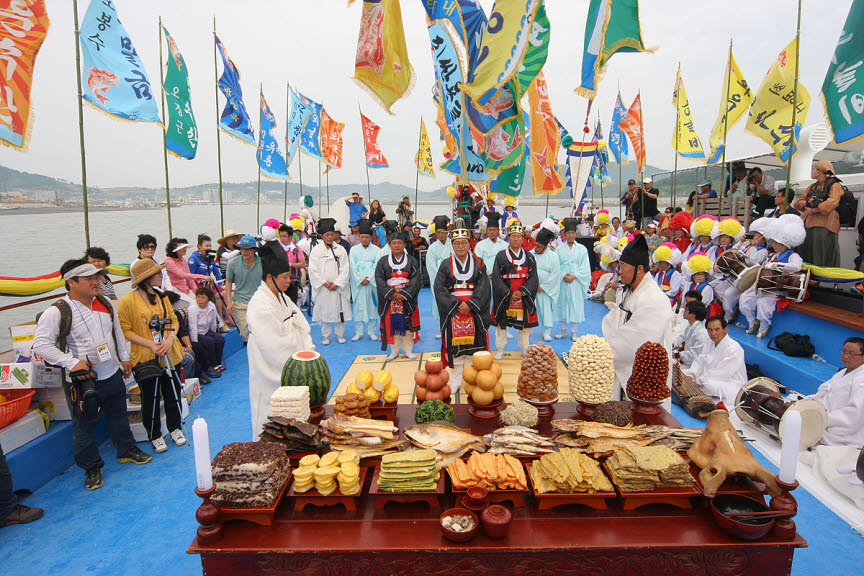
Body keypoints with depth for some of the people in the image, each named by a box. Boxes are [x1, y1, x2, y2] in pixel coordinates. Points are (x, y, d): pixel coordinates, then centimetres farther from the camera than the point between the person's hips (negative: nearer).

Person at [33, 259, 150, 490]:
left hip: (113, 375, 5)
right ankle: (91, 468, 26)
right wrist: (72, 363, -23)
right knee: (84, 427, 8)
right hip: (81, 380, -5)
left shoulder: (106, 303, 4)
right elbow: (41, 344, -18)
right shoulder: (57, 312, -16)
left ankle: (126, 450, 40)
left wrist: (124, 358, 18)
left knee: (119, 417, 21)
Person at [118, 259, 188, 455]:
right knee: (150, 398, 6)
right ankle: (155, 435, 24)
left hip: (168, 355, 5)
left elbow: (174, 320, 10)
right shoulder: (127, 301, -10)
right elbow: (125, 331, -11)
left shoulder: (161, 296, 7)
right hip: (145, 358, -4)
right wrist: (150, 344, -18)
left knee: (173, 392, 11)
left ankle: (175, 428, 31)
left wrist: (170, 339, -9)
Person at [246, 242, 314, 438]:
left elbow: (301, 326, 9)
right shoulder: (259, 306, -21)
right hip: (271, 376, -9)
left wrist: (309, 351, -5)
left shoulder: (281, 297, 9)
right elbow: (276, 346, -22)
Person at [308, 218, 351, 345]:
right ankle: (326, 336, 20)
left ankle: (340, 334, 20)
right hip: (322, 287, 0)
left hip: (338, 287, 1)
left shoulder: (340, 250, 4)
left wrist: (337, 283, -10)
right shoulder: (316, 250, 2)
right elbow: (313, 270, -3)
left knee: (339, 310, 5)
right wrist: (324, 282, -11)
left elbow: (345, 270, 0)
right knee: (324, 311, 5)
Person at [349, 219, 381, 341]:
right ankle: (358, 332, 11)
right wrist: (361, 280, -9)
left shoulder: (376, 250, 3)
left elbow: (377, 267, -3)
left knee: (372, 306, 2)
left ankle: (372, 332, 11)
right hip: (358, 284, 1)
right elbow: (353, 267, 0)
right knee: (358, 306, 2)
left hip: (372, 282, -1)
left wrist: (368, 279, -12)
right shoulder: (354, 250, 6)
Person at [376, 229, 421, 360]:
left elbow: (416, 280, -5)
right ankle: (394, 351, 16)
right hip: (389, 299, 0)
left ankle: (408, 351, 15)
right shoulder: (383, 261, 5)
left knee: (407, 324, 2)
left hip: (407, 299, 0)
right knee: (391, 324, 3)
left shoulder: (411, 261, 4)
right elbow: (379, 280, -4)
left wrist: (404, 294, -16)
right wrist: (392, 293, -15)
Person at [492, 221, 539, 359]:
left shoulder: (529, 256, 6)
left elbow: (533, 277, -1)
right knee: (501, 323, 5)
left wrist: (522, 292, -15)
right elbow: (497, 278, -7)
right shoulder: (501, 256, -1)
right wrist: (509, 294, -15)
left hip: (524, 296, 2)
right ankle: (500, 349, 20)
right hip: (504, 297, -2)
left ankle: (525, 349, 25)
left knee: (525, 323, 8)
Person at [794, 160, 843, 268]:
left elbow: (830, 204, -15)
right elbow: (797, 203, 17)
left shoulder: (834, 185, 2)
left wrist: (812, 210, -6)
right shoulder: (812, 186, 24)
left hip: (823, 226, -6)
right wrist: (806, 203, -3)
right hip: (807, 224, 6)